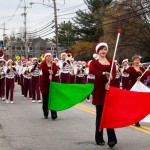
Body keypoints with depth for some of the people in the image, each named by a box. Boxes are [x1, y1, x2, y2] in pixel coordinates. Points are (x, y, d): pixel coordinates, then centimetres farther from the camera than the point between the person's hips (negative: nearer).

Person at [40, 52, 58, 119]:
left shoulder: (54, 64, 11)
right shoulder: (43, 64, 6)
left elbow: (55, 70, -10)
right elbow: (44, 69, -16)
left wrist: (51, 74, -28)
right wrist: (49, 72, -31)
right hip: (45, 82, -1)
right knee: (45, 99, 4)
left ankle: (54, 114, -12)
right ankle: (45, 114, 16)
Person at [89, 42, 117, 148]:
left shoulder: (111, 62, 11)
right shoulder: (94, 62, 5)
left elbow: (113, 75, -6)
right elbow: (91, 70, -18)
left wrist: (109, 82, -26)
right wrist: (103, 73, -31)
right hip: (99, 90, -1)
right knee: (100, 114, 4)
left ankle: (112, 139, -12)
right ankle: (99, 138, 13)